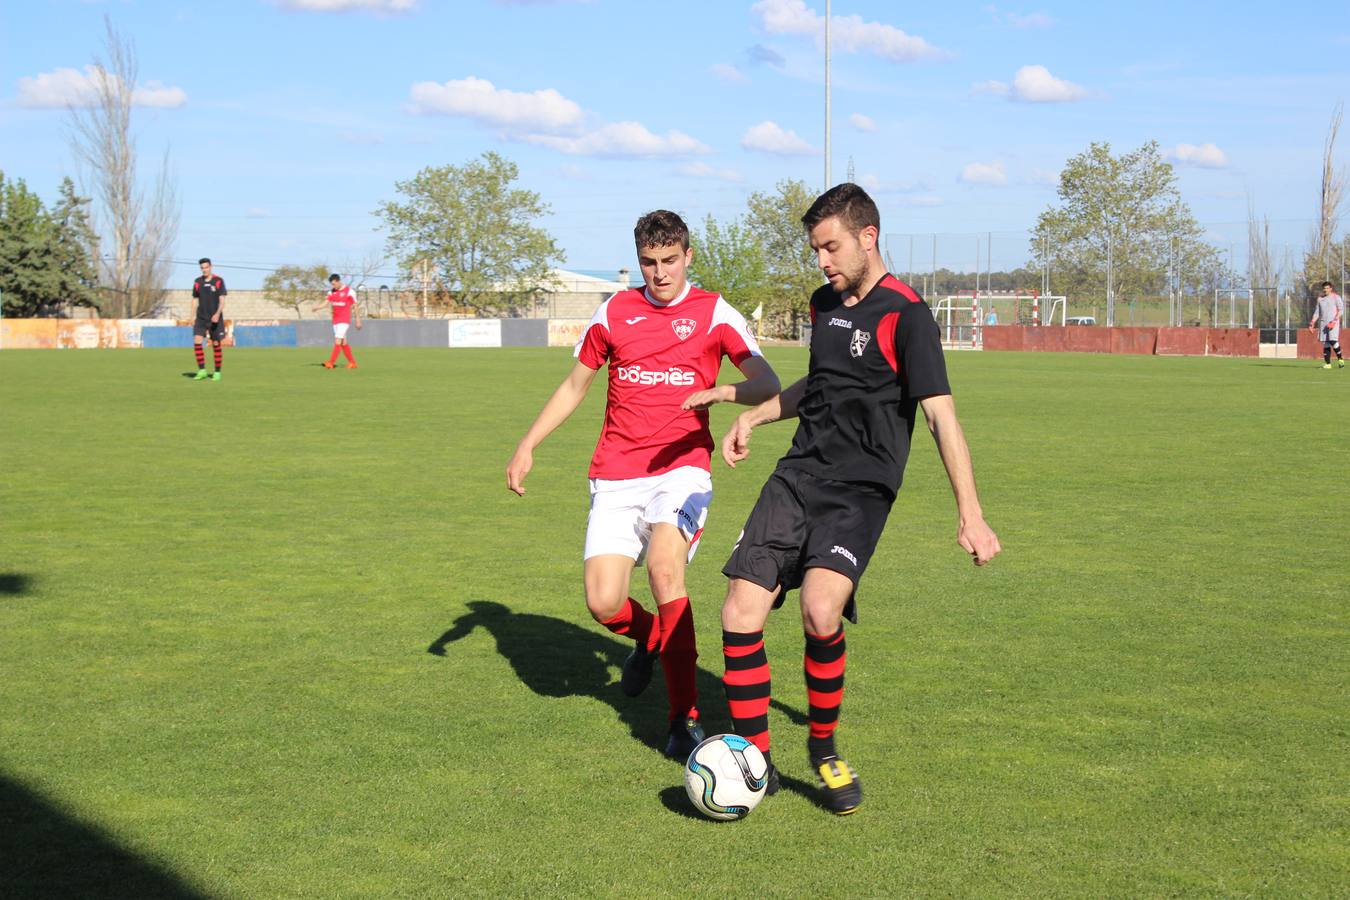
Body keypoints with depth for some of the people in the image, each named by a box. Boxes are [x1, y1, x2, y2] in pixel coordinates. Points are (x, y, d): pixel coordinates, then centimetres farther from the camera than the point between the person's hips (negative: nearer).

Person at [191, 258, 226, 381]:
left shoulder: (218, 281, -4)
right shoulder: (197, 282, 6)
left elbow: (222, 300, -8)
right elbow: (195, 300, 13)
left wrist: (217, 314, -23)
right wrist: (192, 317, 7)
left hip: (215, 318, -3)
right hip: (201, 318, 3)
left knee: (216, 344, 2)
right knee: (197, 341, -13)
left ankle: (217, 372, 13)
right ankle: (202, 371, -7)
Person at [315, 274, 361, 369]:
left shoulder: (349, 291, -8)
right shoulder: (332, 292, 8)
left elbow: (355, 306, -4)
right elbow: (325, 302, -2)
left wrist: (358, 321, -4)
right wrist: (316, 308, -22)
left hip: (344, 320, -6)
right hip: (335, 320, 6)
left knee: (338, 341, -15)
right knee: (343, 342, 9)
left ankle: (331, 363, -19)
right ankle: (352, 362, 19)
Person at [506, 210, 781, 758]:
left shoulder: (714, 313, 1)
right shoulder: (615, 312, 9)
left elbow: (767, 385, -6)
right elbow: (574, 386, 19)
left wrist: (722, 392, -27)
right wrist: (527, 446, 12)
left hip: (681, 466, -3)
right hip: (616, 475, 3)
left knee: (664, 566, -29)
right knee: (603, 606, -9)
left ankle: (685, 718, -18)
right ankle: (650, 637, 30)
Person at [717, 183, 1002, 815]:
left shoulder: (905, 315, -10)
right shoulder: (824, 303, 13)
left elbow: (940, 413, -17)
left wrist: (969, 514, -24)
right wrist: (753, 416, 24)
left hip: (860, 490, -6)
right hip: (797, 477, 7)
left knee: (820, 611, -27)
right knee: (740, 615, -7)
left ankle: (824, 748, 0)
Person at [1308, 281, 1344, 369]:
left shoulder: (1336, 297, 2)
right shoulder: (1320, 299, 17)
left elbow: (1341, 310, -4)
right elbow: (1317, 312, 20)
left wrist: (1335, 320, -16)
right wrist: (1312, 323, 8)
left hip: (1333, 323, -5)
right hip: (1324, 323, 5)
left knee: (1333, 341, -19)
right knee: (1325, 344, 1)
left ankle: (1340, 359, -5)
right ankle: (1327, 363, 3)